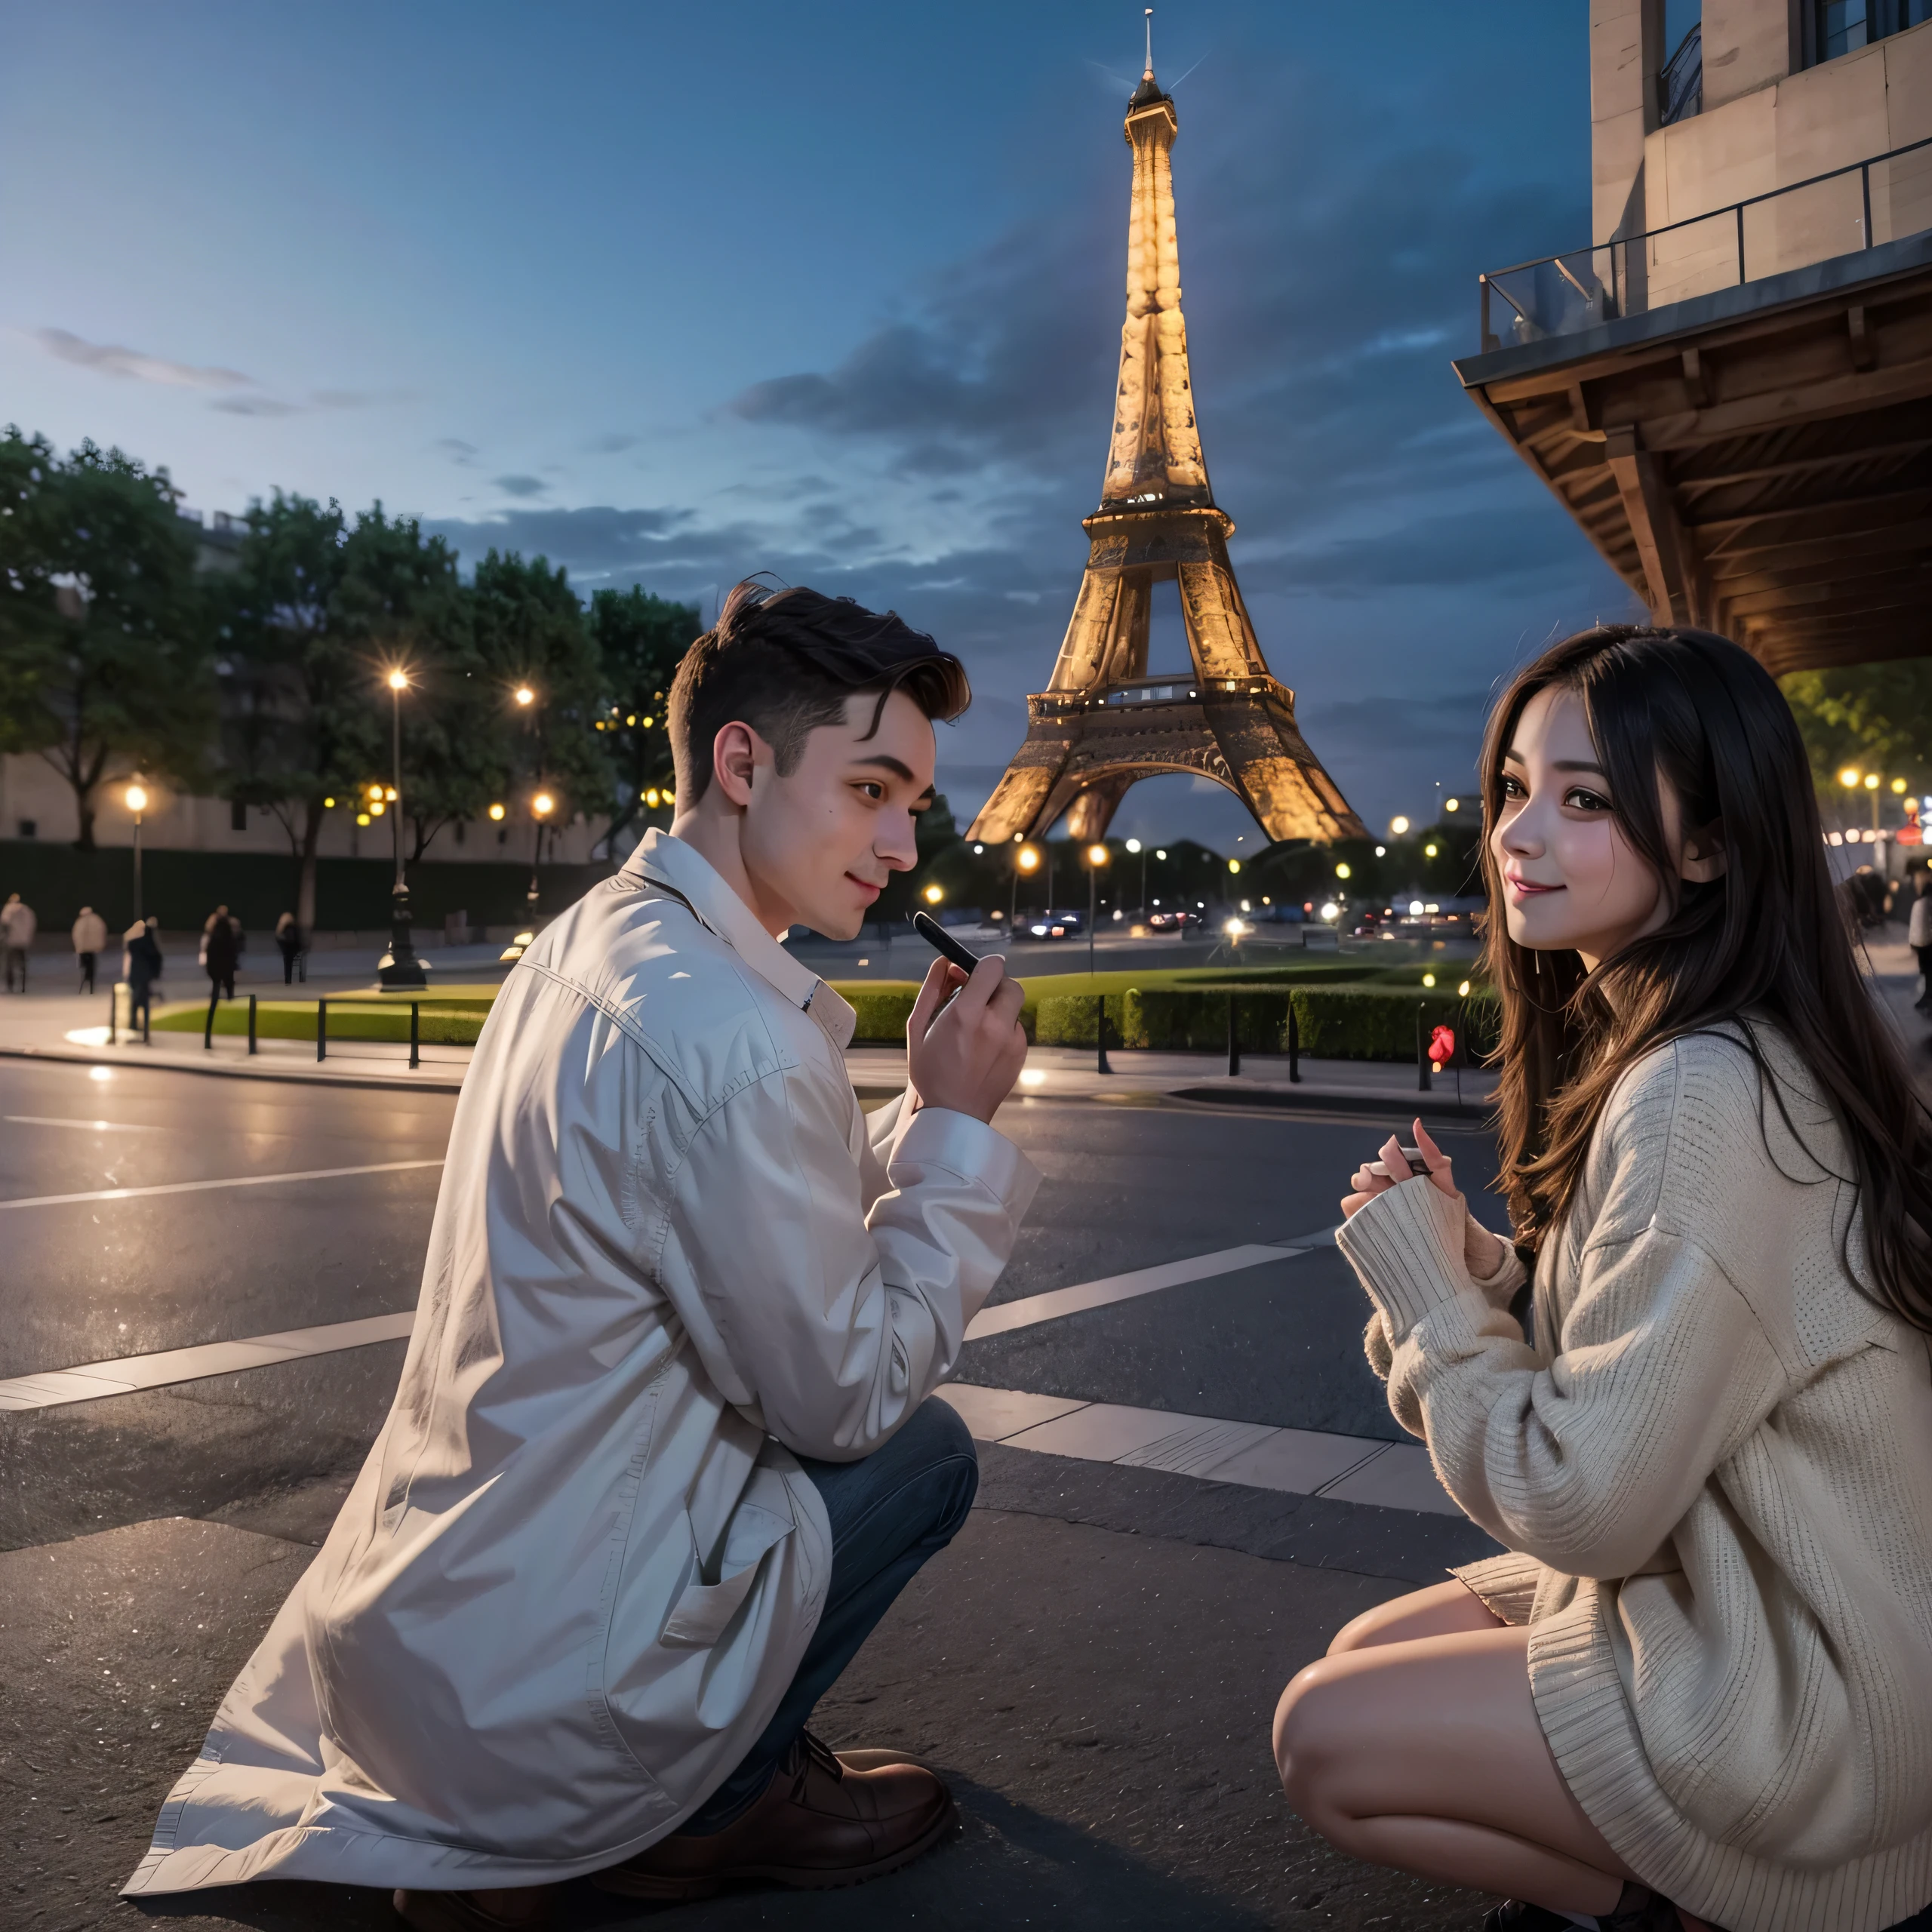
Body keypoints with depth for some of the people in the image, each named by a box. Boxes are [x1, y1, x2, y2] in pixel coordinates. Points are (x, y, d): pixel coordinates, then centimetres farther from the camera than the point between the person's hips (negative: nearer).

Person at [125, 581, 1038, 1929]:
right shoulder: (731, 1038, -27)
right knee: (924, 1449, 2)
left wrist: (928, 1111, 1)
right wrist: (957, 1125, -10)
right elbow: (845, 1394, -16)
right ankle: (712, 1804, 13)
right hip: (530, 1689, -8)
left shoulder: (589, 944, 4)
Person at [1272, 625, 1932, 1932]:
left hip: (1805, 1702, -9)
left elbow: (1586, 1507, -26)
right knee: (1366, 1658, 15)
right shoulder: (1656, 1051, 3)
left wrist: (1427, 1287, -15)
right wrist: (1474, 1271, -8)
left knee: (1327, 1739, -1)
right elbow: (1616, 1376, 7)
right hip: (1705, 1586, 9)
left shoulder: (1705, 1100, -28)